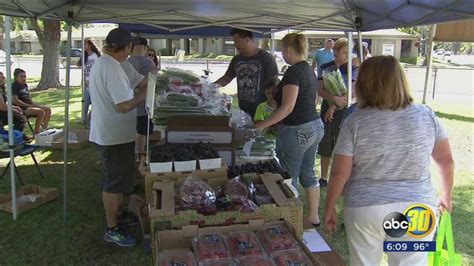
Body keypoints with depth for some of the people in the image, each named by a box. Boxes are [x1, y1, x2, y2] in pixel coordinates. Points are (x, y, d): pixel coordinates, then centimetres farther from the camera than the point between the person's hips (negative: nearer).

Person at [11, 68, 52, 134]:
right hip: (22, 108, -9)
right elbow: (15, 100, -20)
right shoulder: (14, 86, -11)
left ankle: (44, 129, -3)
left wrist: (33, 104, 7)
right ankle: (36, 132, -22)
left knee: (48, 109, -1)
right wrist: (28, 105, -20)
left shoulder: (25, 85, 16)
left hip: (29, 106, 9)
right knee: (41, 112, -28)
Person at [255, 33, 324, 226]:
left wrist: (263, 125, -19)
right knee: (308, 174, 18)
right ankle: (313, 216, 29)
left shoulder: (293, 72, -17)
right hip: (314, 127, 9)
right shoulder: (309, 70, 11)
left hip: (296, 131, -9)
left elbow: (287, 107, -23)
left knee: (289, 178, 4)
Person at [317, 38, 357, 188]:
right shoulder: (325, 68, 3)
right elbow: (320, 91, -7)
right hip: (326, 110, 3)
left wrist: (334, 108, -15)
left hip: (344, 112, -3)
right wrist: (335, 98, -24)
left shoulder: (352, 69, -4)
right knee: (325, 146, 12)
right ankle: (323, 178, 26)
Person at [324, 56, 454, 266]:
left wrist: (330, 210, 4)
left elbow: (339, 174, -10)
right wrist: (446, 195, 23)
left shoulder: (354, 123, -11)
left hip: (366, 211, -2)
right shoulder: (427, 115, -3)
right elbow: (446, 160, 6)